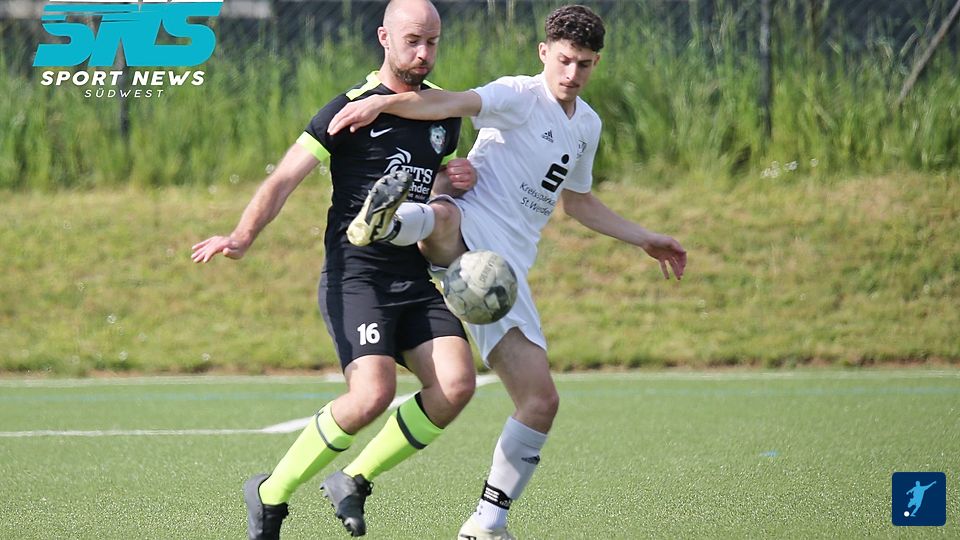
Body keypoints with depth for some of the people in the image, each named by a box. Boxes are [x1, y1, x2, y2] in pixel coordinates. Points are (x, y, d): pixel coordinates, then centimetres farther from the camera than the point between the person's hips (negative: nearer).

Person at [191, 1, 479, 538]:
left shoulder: (445, 112, 13)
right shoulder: (352, 109, -6)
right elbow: (285, 179, -11)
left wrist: (457, 181, 5)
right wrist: (243, 236, -27)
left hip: (416, 281, 6)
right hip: (356, 277, -6)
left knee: (457, 384, -15)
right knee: (373, 393, -25)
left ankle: (354, 482, 4)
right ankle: (271, 495, -5)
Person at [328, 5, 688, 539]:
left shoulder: (588, 125, 20)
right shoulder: (521, 96, -3)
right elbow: (454, 103, -24)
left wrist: (645, 239, 41)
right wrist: (380, 102, -42)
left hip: (506, 271, 7)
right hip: (466, 234, -7)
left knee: (541, 401, 1)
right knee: (444, 217, -44)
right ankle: (382, 224, -79)